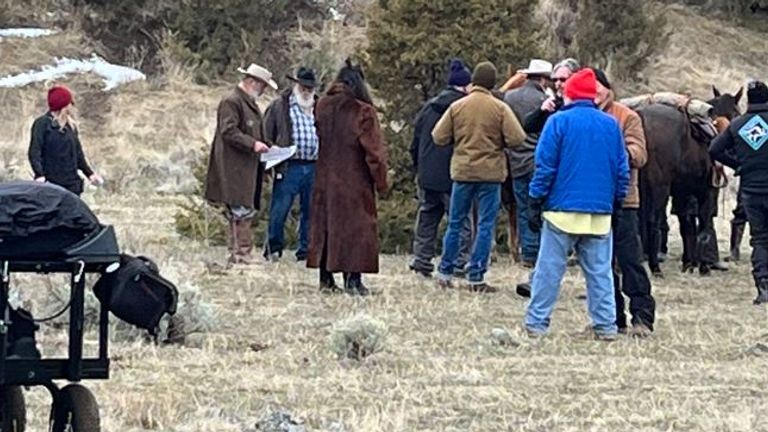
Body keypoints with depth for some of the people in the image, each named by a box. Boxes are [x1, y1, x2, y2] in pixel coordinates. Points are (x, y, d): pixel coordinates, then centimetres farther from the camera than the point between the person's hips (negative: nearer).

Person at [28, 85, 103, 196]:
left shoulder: (71, 126, 15)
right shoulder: (42, 124, -6)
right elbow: (34, 152, -12)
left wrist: (89, 173, 17)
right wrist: (39, 174, -24)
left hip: (71, 183, 7)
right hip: (50, 182, -7)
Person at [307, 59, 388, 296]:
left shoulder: (323, 106, 1)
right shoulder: (363, 112, -13)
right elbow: (373, 150, -13)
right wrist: (381, 182, -4)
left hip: (325, 179, 5)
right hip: (355, 182, -5)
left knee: (325, 224, 12)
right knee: (356, 227, 0)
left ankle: (326, 278, 13)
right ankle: (353, 280, -5)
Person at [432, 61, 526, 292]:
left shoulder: (457, 107, -1)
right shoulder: (500, 108, -8)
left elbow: (439, 137, -1)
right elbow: (517, 138, -13)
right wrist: (498, 142, 7)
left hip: (462, 171, 2)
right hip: (490, 173, -2)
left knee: (455, 223, 13)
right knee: (485, 225, 2)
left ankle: (445, 273, 16)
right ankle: (476, 277, -1)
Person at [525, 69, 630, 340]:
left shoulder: (559, 122, -4)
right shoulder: (611, 125, 7)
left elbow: (545, 166, -6)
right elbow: (622, 170, 10)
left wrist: (536, 204, -1)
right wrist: (617, 201, 19)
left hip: (562, 209, -3)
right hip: (601, 213, 3)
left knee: (549, 269, 1)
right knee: (600, 272, 7)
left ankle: (536, 323, 1)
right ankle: (605, 325, 7)